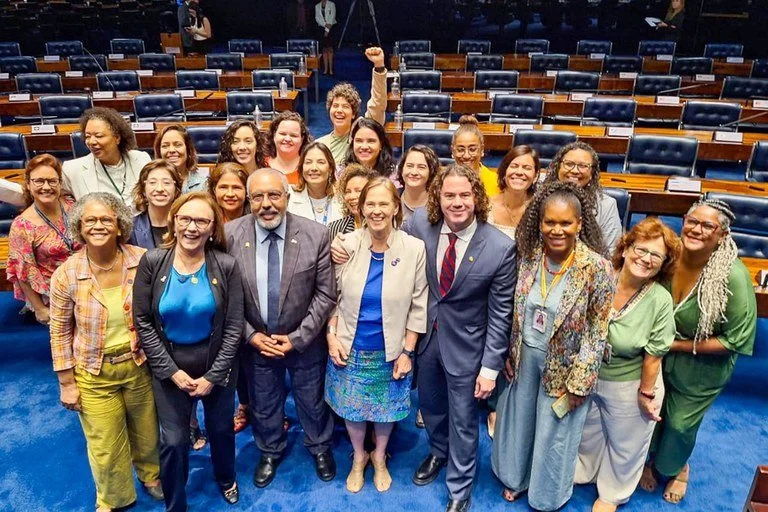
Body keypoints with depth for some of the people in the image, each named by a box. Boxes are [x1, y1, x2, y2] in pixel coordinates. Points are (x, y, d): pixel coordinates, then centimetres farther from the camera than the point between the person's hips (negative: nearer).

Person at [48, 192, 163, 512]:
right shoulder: (66, 274, -15)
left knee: (146, 431, 20)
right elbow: (60, 331, -4)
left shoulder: (143, 261, -13)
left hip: (139, 365, 1)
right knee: (105, 446, 14)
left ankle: (150, 475, 53)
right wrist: (66, 382, -2)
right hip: (93, 374, -1)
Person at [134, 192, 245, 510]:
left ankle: (226, 480, 52)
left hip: (216, 365, 1)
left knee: (221, 430, 20)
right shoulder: (152, 262, -13)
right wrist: (172, 371, -12)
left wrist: (213, 376, -13)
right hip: (169, 367, 0)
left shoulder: (226, 266, -15)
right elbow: (143, 322, -9)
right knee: (173, 441, 8)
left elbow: (234, 326, -11)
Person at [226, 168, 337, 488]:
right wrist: (252, 335, -12)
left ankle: (319, 448, 51)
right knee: (263, 405, 23)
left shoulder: (316, 235, -18)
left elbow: (325, 294, -12)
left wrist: (297, 338, -14)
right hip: (255, 341, 1)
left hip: (305, 341, -1)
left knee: (312, 401, 21)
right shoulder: (230, 235, -15)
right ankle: (270, 452, 53)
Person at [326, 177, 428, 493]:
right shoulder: (347, 245, -10)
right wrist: (332, 336, -6)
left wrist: (407, 351, -6)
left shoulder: (414, 249, -12)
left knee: (387, 408, 18)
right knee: (352, 407, 16)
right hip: (350, 348, 1)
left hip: (391, 351, 0)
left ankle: (379, 458, 46)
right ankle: (359, 457, 45)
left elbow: (418, 306, -6)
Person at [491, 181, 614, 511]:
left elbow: (597, 333, -15)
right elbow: (516, 312, 2)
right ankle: (515, 476, 51)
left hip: (564, 365, -3)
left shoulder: (596, 268, -22)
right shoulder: (529, 255, -10)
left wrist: (578, 384, -12)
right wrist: (511, 354, 5)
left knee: (553, 432, 17)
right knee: (518, 420, 22)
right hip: (525, 356, 4)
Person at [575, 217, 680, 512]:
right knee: (587, 433, 28)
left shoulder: (660, 301, -24)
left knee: (624, 444, 23)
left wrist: (647, 393, -7)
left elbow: (653, 355, -15)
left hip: (628, 386, -2)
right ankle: (583, 472, 59)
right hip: (586, 377, 3)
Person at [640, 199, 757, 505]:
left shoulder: (733, 277, -29)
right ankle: (650, 459, 53)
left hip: (702, 367, -2)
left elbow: (735, 340, -20)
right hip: (659, 356, 3)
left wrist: (681, 345, -21)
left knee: (680, 423, 17)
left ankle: (674, 468, 52)